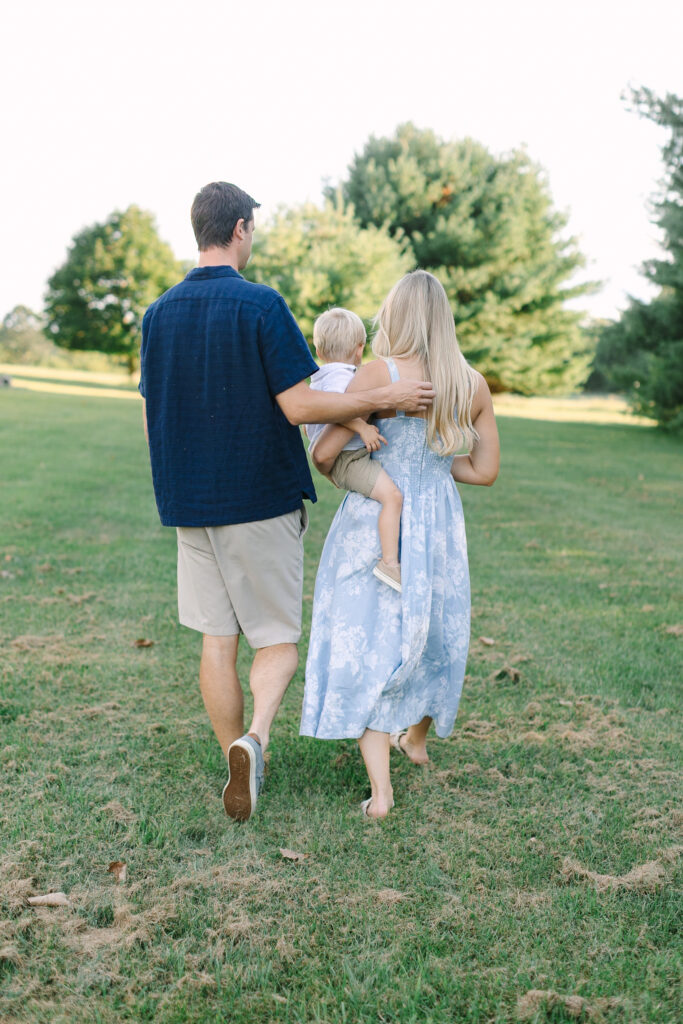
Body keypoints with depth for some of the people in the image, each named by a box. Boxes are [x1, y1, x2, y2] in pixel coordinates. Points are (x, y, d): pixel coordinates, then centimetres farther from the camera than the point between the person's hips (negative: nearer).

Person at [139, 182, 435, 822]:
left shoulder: (159, 314, 7)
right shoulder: (261, 305, -11)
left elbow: (150, 421, 10)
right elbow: (298, 406, -15)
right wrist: (385, 398, -9)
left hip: (188, 504, 5)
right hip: (261, 499, -5)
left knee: (217, 639, 12)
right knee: (278, 639, 5)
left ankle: (237, 760, 21)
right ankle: (255, 737, -18)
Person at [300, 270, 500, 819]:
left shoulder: (378, 374, -14)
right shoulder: (473, 384, -2)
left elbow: (325, 452, -15)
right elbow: (486, 469, 3)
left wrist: (328, 469, 8)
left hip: (375, 525, -4)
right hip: (439, 525, 4)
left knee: (368, 646, 3)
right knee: (430, 635, 23)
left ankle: (380, 788, -3)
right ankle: (417, 739, 45)